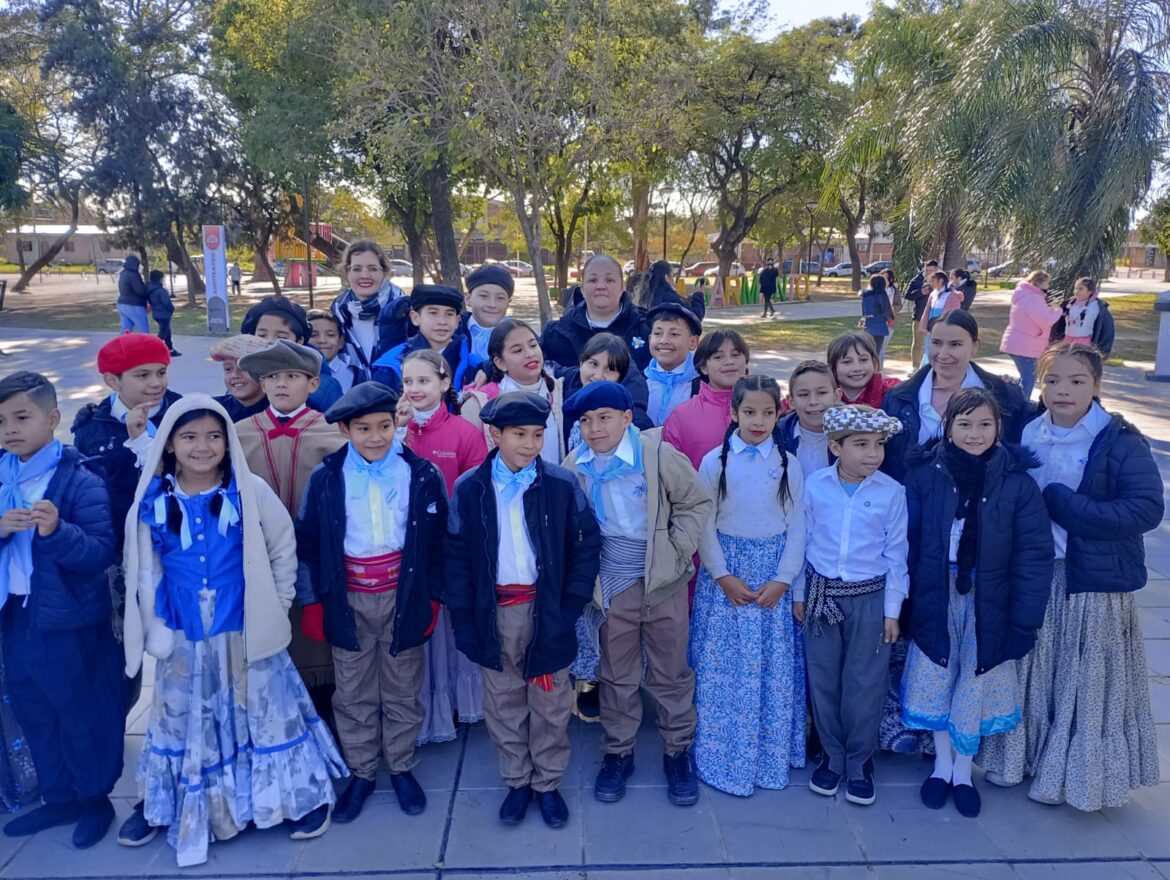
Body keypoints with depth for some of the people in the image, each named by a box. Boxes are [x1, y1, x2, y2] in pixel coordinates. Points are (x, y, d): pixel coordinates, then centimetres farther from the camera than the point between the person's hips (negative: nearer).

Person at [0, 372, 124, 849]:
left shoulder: (80, 480, -16)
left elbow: (102, 552, -21)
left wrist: (56, 531, -37)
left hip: (70, 622, -6)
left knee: (84, 714, 9)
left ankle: (96, 798, 30)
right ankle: (59, 798, 39)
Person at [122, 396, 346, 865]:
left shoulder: (251, 491, -10)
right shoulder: (152, 500, -4)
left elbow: (284, 550, 0)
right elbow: (143, 570, 5)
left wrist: (277, 608, 0)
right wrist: (154, 628, 3)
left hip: (246, 631, -2)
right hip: (184, 637, 2)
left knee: (264, 711, 11)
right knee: (184, 718, 17)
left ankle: (303, 795, 26)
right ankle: (163, 802, 37)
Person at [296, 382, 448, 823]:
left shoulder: (421, 474, -8)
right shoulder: (326, 478, -6)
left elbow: (438, 539, -1)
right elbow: (309, 542, 1)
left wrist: (431, 594, -2)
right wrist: (318, 597, 0)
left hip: (403, 597, 0)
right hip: (348, 601, 1)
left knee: (402, 691, 14)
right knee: (353, 693, 13)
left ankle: (401, 767, 33)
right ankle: (361, 772, 31)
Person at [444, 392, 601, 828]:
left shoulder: (562, 485, -7)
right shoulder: (469, 488, -4)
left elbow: (586, 546, -2)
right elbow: (457, 555, 0)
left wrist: (572, 605, -8)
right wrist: (463, 619, -3)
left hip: (547, 611, -1)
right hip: (495, 614, 1)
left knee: (550, 703, 12)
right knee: (503, 704, 14)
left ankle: (548, 783, 31)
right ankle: (517, 781, 33)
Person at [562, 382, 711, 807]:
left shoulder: (658, 454, -14)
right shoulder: (575, 466, -5)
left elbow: (696, 503, -4)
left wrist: (676, 552, -10)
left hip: (663, 581, -2)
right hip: (611, 585, 2)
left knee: (670, 673, 11)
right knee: (616, 675, 15)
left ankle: (678, 752, 30)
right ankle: (617, 753, 32)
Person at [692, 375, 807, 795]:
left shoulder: (788, 464, 1)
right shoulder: (715, 461, -3)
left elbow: (796, 526, 1)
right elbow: (704, 523, -4)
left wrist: (783, 579, -7)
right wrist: (723, 575, -11)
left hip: (774, 578, 1)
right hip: (725, 574, -1)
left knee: (774, 668, 7)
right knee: (722, 667, 3)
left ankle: (771, 756, 23)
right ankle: (723, 758, 17)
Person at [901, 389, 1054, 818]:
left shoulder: (1017, 481, -10)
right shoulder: (925, 475, -9)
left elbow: (1034, 555, -9)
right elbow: (908, 543, -4)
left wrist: (1024, 621, -11)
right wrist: (905, 603, -4)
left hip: (988, 603, 0)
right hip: (935, 600, 1)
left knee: (976, 685, 10)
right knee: (935, 680, 10)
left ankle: (963, 769, 32)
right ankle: (942, 763, 33)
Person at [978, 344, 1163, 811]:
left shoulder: (1120, 442, -12)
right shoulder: (1027, 435, 3)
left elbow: (1147, 509, -20)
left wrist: (1059, 502, -21)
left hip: (1094, 581, -4)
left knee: (1085, 679, 7)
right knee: (1032, 671, 14)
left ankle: (1076, 773, 25)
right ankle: (1022, 754, 32)